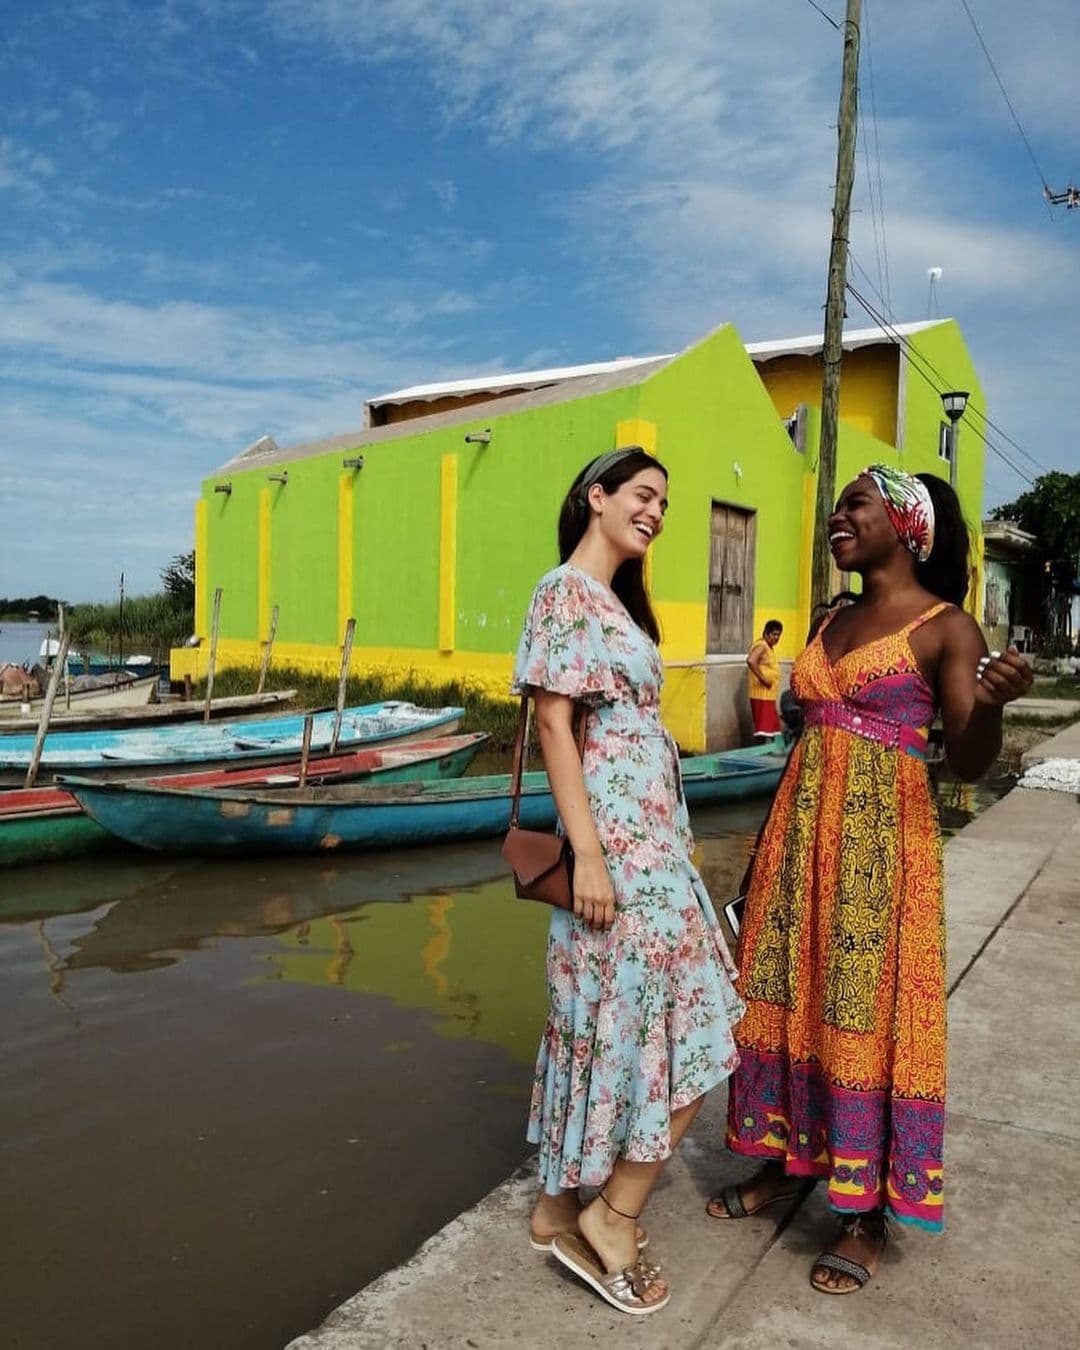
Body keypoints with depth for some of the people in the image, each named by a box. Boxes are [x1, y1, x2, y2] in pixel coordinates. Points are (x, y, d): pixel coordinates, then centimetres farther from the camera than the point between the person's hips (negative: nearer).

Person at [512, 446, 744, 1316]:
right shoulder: (566, 593, -11)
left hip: (652, 834, 10)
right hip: (619, 839, -10)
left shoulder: (619, 598, 17)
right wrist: (588, 854, -22)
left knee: (610, 1021, 15)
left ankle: (564, 1205, 29)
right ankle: (610, 1216, 15)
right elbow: (554, 723, -17)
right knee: (682, 1027, -2)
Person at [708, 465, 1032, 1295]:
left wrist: (991, 706, -34)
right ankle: (789, 1162, 30)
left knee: (868, 1009, 0)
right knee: (789, 997, 11)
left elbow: (967, 763, -12)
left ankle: (868, 1213, 17)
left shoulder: (946, 627, -6)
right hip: (803, 829, 7)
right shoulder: (832, 623, 13)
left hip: (881, 839, -6)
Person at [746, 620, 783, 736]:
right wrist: (763, 679, -26)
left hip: (769, 694, 10)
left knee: (770, 726, 13)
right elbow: (751, 661, -31)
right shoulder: (761, 646, -14)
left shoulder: (769, 647, 17)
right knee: (763, 726, -11)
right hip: (762, 694, -10)